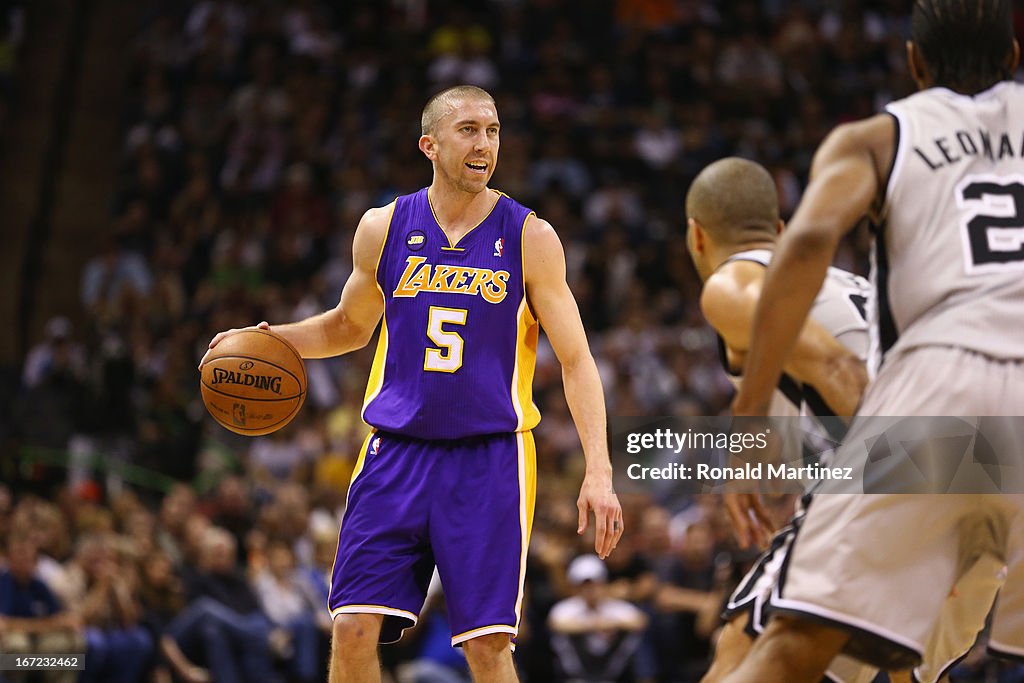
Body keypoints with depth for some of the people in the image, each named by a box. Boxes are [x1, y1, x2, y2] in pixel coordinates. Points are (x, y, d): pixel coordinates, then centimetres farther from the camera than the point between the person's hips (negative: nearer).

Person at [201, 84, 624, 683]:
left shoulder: (529, 238, -2)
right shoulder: (383, 229, 5)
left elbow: (576, 360, -3)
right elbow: (349, 326, 23)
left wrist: (599, 472, -13)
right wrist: (268, 339, 4)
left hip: (489, 458, -2)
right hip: (395, 451, 2)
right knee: (354, 630, -6)